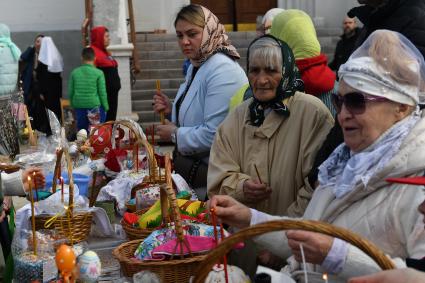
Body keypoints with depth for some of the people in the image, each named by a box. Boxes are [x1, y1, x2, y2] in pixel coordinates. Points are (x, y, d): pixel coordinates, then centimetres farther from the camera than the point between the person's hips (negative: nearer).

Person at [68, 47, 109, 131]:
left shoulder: (74, 73, 2)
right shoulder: (99, 73, -8)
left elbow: (70, 92, 6)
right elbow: (102, 93, -6)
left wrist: (73, 106, 19)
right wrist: (106, 108, 5)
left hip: (79, 108, 3)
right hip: (95, 106, -3)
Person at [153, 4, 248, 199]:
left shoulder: (222, 70, -21)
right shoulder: (195, 66, 9)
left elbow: (214, 134, -27)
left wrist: (175, 134, -12)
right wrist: (172, 109, 3)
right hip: (190, 164, 9)